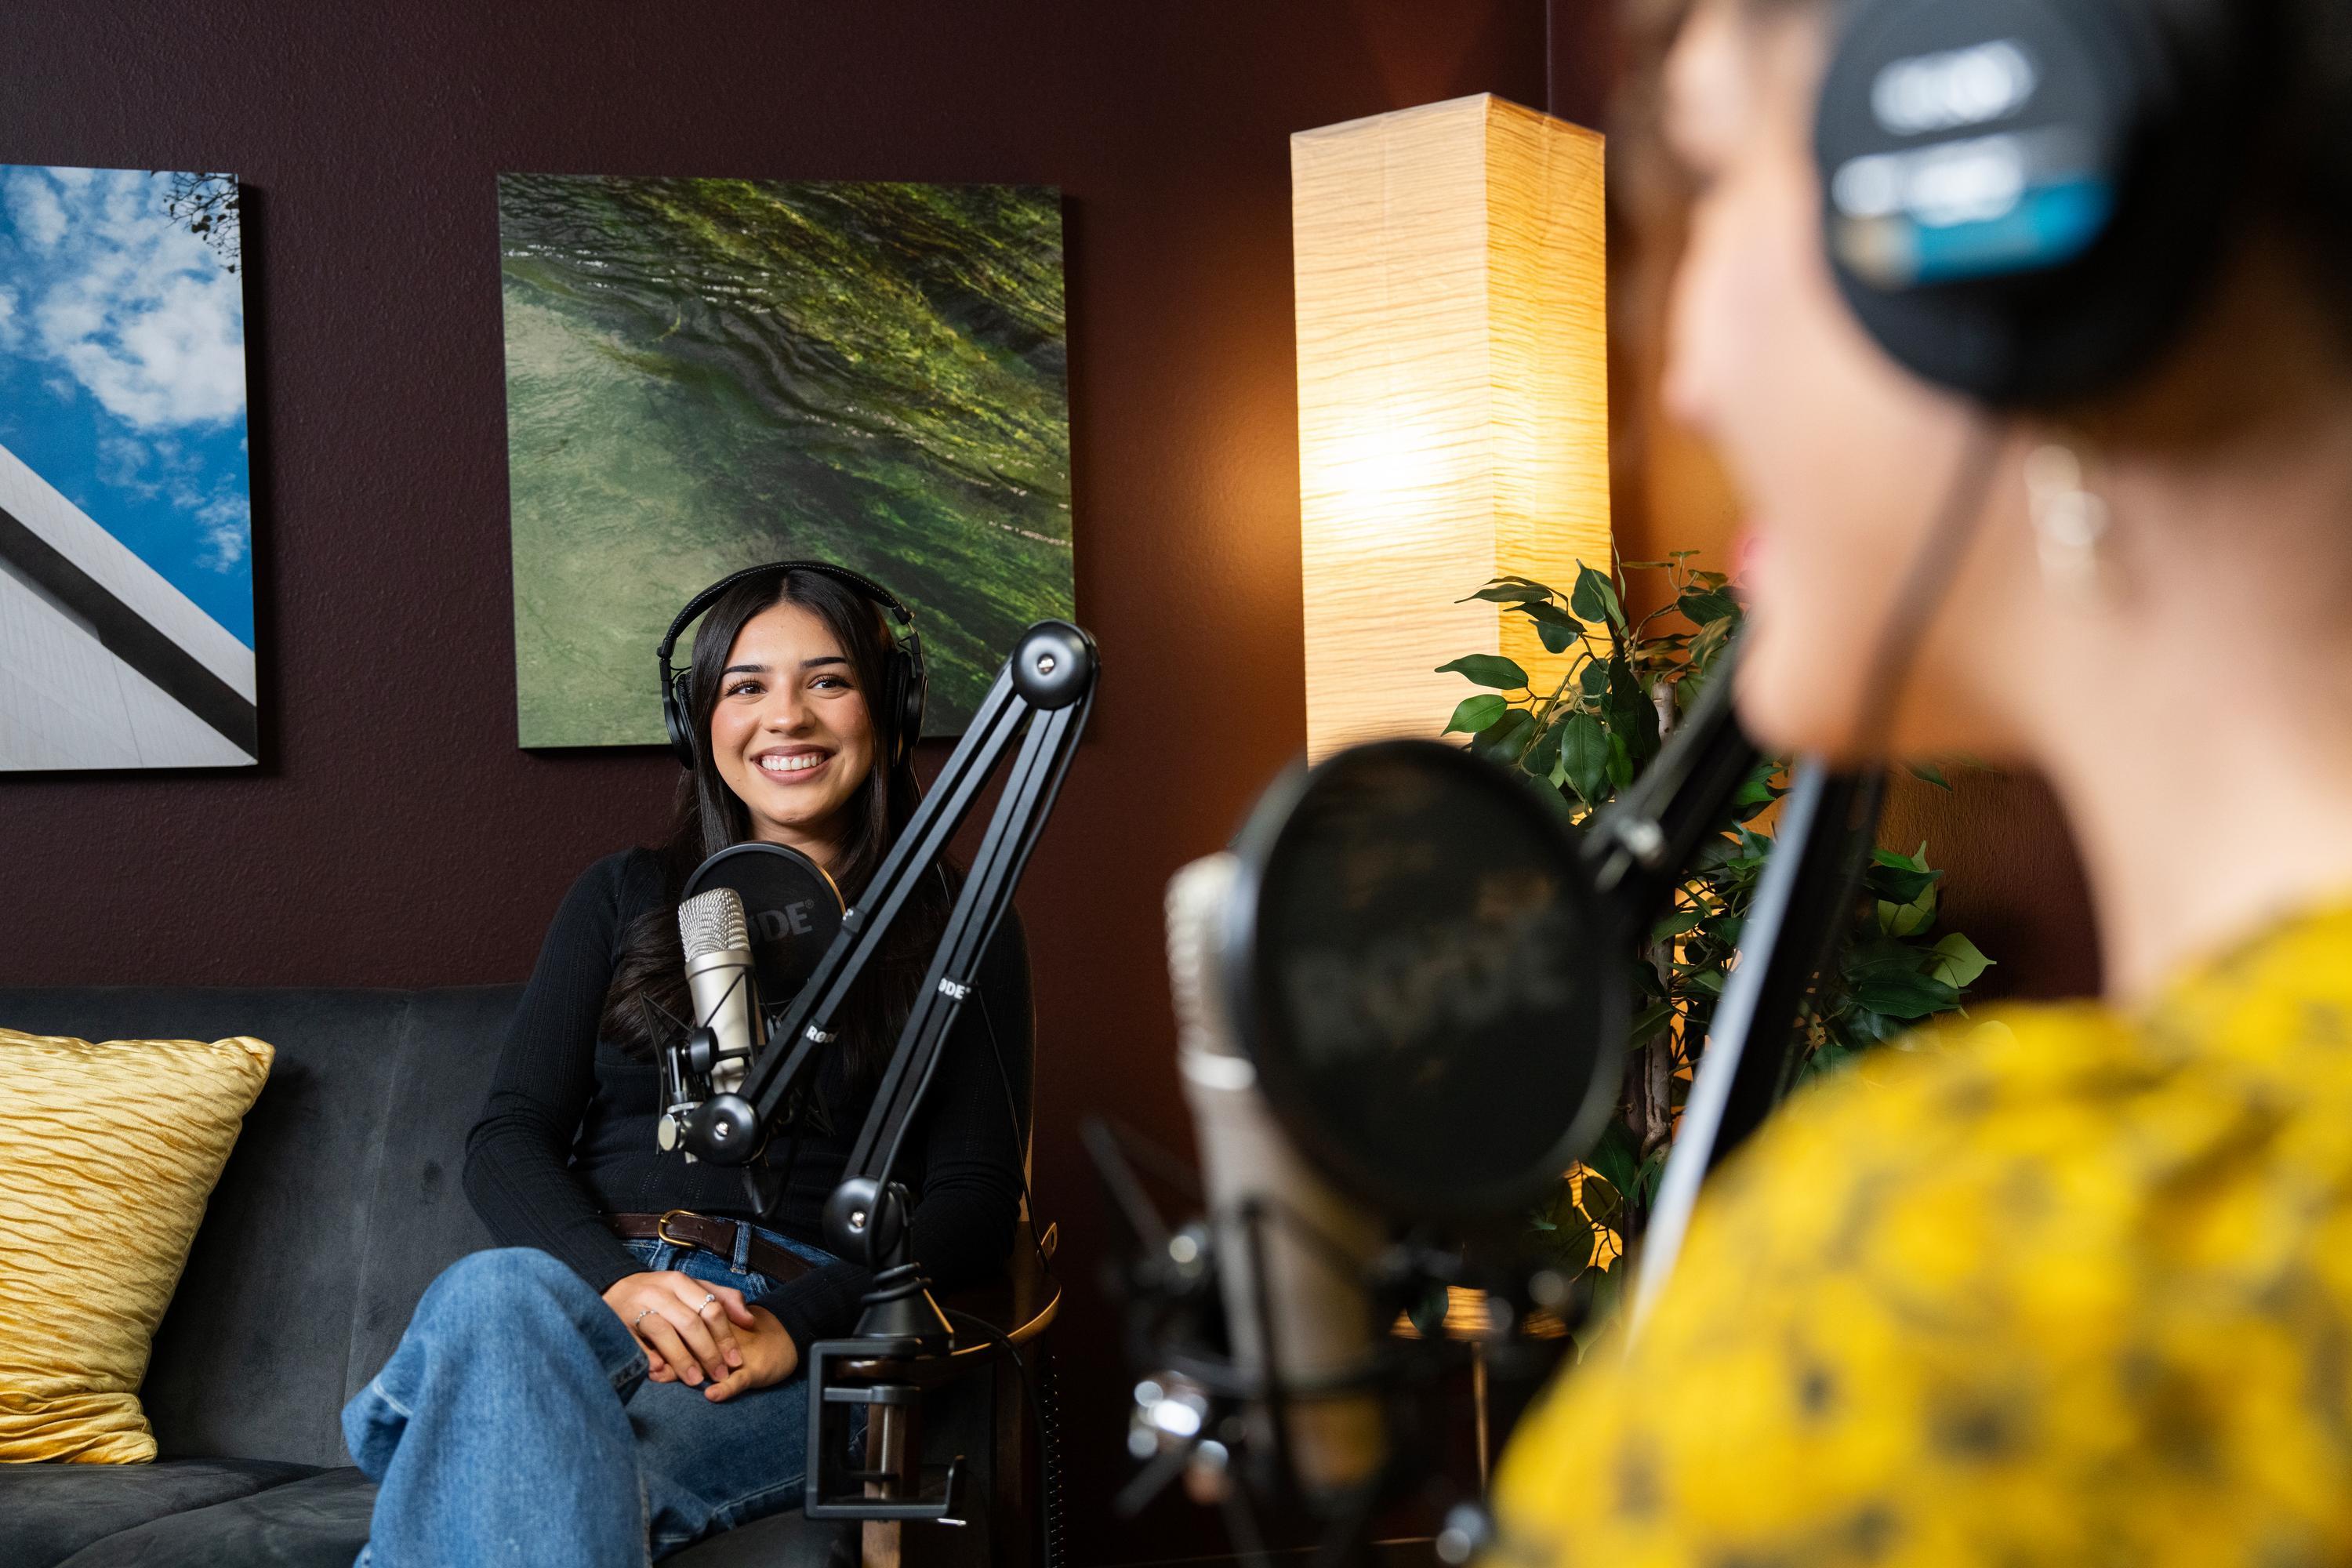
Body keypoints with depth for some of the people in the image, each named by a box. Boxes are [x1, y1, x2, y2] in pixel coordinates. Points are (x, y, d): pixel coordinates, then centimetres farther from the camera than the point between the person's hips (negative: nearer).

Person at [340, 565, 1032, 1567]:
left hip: (819, 1332, -2)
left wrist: (800, 1322, -16)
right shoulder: (625, 899, 19)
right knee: (492, 1292, -36)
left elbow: (975, 1203, 4)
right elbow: (506, 1141, 9)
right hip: (585, 1290, 3)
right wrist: (618, 1282, -14)